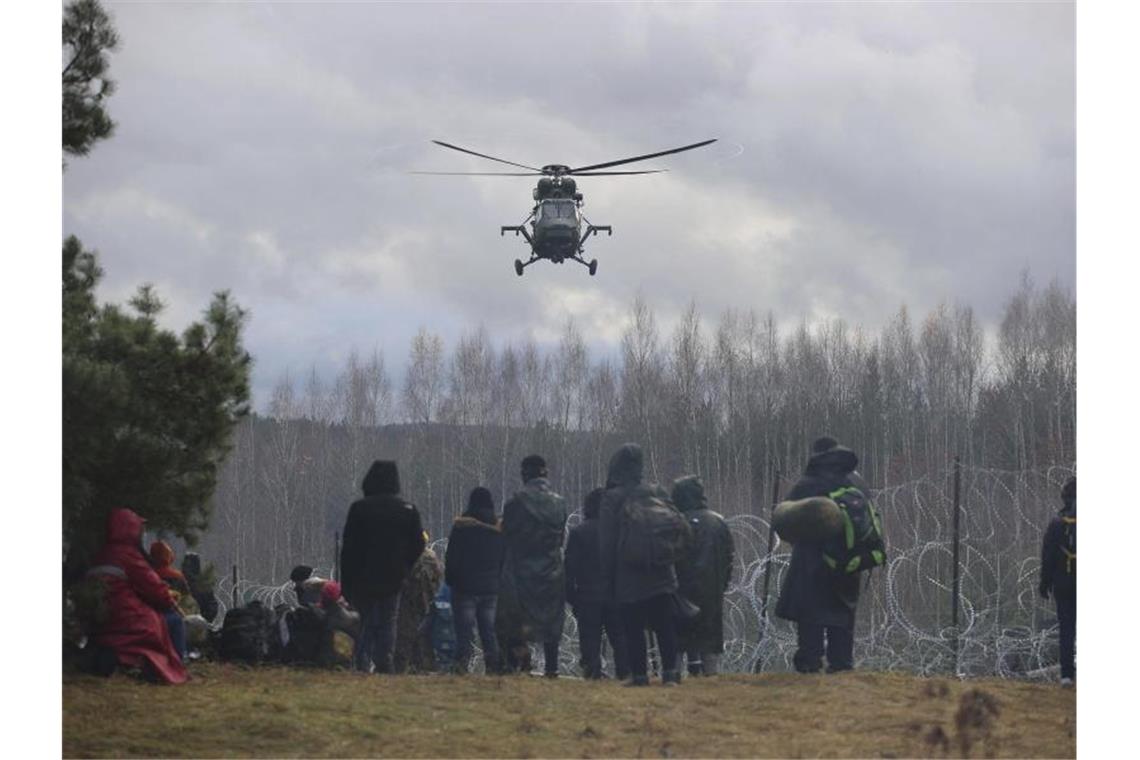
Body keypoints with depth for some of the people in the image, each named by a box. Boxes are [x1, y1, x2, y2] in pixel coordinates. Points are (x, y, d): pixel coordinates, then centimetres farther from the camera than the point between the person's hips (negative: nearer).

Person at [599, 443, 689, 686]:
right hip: (661, 575, 3)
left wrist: (607, 579, 0)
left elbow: (606, 541, -5)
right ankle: (670, 671, -2)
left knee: (634, 629, 2)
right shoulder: (658, 493, 4)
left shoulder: (612, 499, -7)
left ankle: (640, 674, -1)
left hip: (628, 576, -3)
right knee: (665, 626, 6)